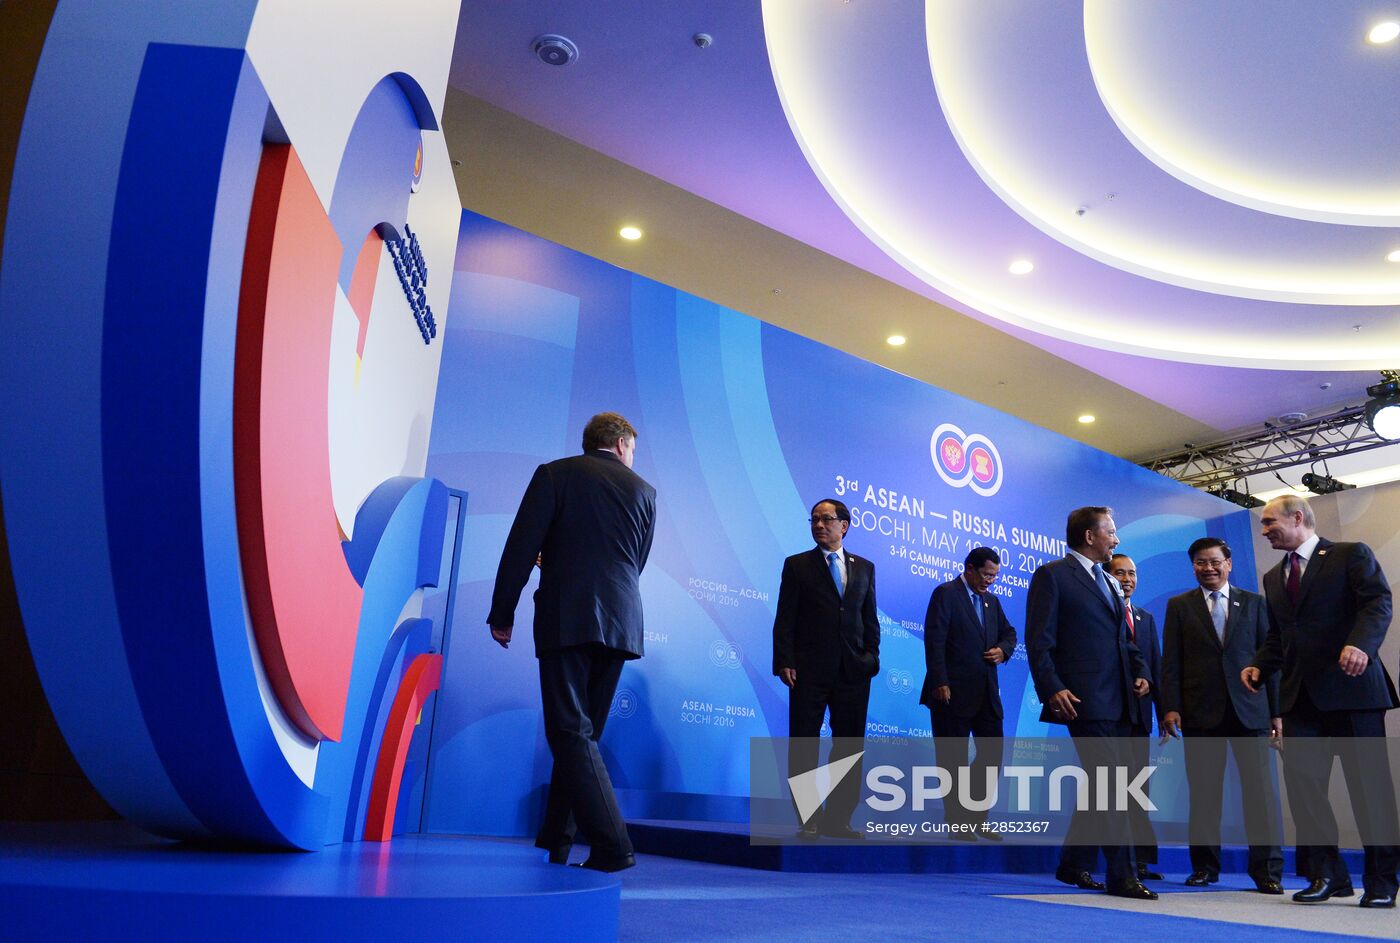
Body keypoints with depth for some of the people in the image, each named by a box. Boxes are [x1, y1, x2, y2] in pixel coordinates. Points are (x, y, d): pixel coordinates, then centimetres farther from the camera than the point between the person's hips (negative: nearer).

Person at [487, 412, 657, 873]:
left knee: (571, 731, -3)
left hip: (566, 620, -4)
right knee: (583, 731, 14)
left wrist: (502, 615, 3)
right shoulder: (643, 491, 13)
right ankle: (556, 838, 22)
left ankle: (611, 844, -11)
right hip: (621, 623, 4)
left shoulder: (554, 474, 4)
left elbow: (521, 548, -3)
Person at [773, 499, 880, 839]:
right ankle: (809, 821, 11)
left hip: (853, 670, 3)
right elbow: (785, 619, -1)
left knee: (849, 747, 6)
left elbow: (870, 619, 12)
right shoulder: (797, 565, 4)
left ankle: (837, 820, 16)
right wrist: (784, 662, -10)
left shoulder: (864, 567, 13)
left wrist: (871, 657, 0)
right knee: (803, 746, 1)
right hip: (809, 670, -3)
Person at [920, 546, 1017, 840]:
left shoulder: (992, 601, 16)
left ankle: (976, 819, 20)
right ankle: (958, 823, 11)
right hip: (953, 692, -7)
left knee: (992, 754, 7)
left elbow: (1008, 632, 24)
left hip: (986, 693, 7)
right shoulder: (946, 593, -6)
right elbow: (934, 640, -12)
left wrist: (1003, 650, 0)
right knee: (953, 760, 2)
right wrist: (940, 683, -19)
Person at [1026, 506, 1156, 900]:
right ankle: (1122, 875, -2)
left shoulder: (1107, 582, 21)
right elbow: (1039, 641, -10)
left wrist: (1140, 672, 8)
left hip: (1119, 701, 9)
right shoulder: (1052, 575, -4)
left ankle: (1074, 865, 24)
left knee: (1099, 787, 13)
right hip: (1085, 700, -9)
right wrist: (1052, 689, -19)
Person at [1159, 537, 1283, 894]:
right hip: (1200, 712, 0)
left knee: (1259, 787, -2)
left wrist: (1276, 711, 3)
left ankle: (1267, 870, 7)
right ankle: (1205, 866, 13)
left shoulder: (1253, 602, 11)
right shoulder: (1179, 606, 8)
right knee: (1203, 791, 4)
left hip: (1249, 709, 0)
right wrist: (1171, 707, -6)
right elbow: (1171, 661, 3)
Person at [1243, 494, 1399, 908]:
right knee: (1302, 783, 1)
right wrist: (1259, 665, 5)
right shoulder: (1273, 578, 20)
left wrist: (1361, 643, -28)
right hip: (1299, 693, 6)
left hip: (1350, 685, -6)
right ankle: (1327, 874, 11)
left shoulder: (1351, 555, 3)